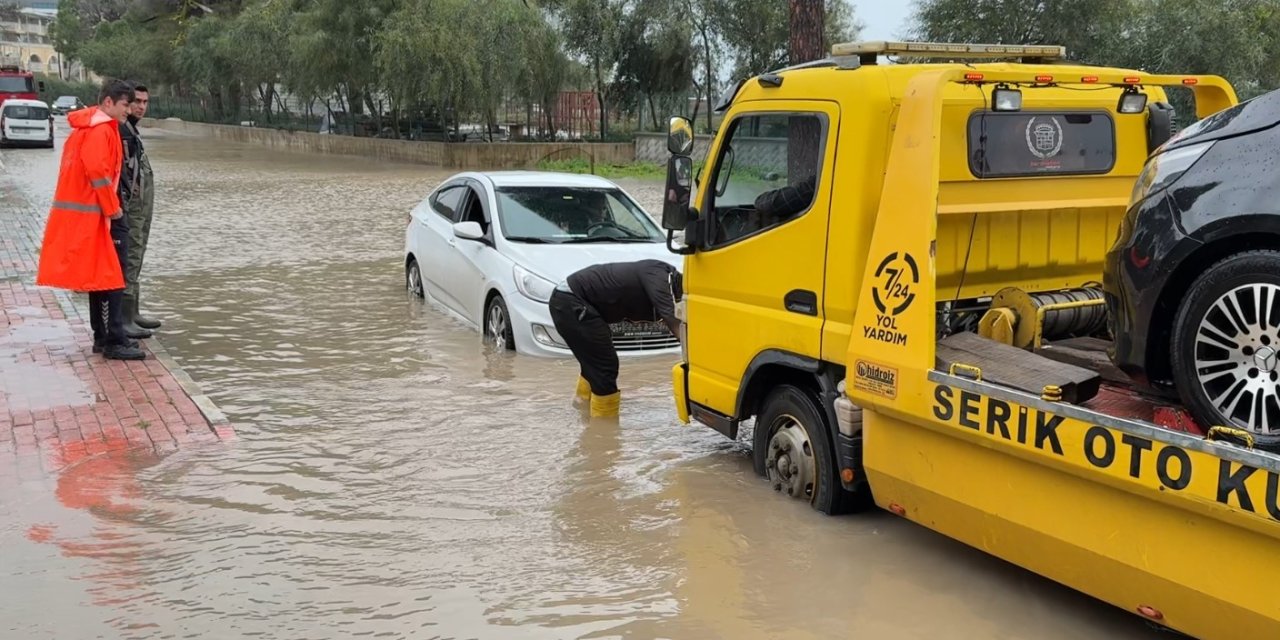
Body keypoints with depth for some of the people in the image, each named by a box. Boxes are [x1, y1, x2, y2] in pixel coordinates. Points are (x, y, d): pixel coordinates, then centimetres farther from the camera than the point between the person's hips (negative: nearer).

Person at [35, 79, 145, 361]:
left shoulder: (86, 126, 18)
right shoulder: (101, 129, -14)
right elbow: (97, 171, -24)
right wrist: (112, 208, -15)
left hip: (82, 213, 10)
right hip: (91, 215, -10)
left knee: (101, 276, 15)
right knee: (108, 277, -8)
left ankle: (102, 337, 21)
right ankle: (114, 342, -6)